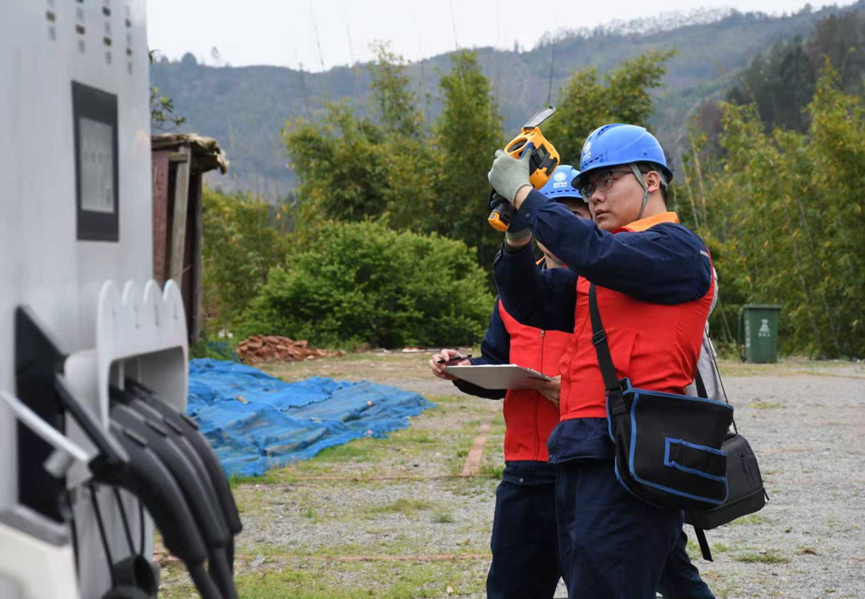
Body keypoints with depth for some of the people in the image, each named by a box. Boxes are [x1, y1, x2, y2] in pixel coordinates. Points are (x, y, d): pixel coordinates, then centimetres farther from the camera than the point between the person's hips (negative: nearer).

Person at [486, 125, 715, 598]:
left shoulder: (676, 248, -4)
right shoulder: (593, 272, 23)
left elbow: (596, 253, -20)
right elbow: (531, 305, 15)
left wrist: (523, 193, -12)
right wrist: (517, 237, -1)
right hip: (583, 453, 9)